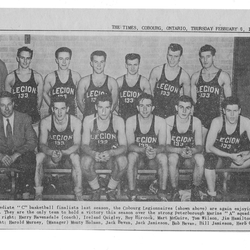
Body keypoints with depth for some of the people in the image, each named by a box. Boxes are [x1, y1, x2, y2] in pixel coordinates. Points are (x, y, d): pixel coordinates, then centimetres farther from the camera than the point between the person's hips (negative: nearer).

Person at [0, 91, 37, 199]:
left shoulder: (24, 118, 1)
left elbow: (32, 141, -5)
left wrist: (16, 155, -19)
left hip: (21, 156, -1)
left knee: (28, 160, -34)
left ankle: (25, 194, -26)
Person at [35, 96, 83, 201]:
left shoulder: (76, 122, -11)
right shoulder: (45, 122, -8)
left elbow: (76, 145, -15)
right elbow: (42, 144, -10)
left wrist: (62, 153, -35)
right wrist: (51, 152, -34)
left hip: (69, 154, -1)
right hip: (51, 159, 2)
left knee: (75, 157, -35)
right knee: (38, 156, -29)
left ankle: (79, 194, -28)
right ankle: (38, 193, -22)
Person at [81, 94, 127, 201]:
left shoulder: (118, 121, -11)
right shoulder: (89, 120, -9)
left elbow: (123, 147, -15)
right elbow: (84, 145, -10)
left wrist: (110, 153, -36)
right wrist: (94, 154, -34)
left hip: (112, 156, 0)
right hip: (94, 155, 0)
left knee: (123, 161, -33)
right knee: (85, 162, -34)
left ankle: (110, 190, -5)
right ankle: (96, 190, -4)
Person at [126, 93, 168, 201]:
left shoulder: (160, 122, -9)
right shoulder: (131, 121, -10)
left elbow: (162, 146, -13)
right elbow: (130, 145, -16)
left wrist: (155, 151, -38)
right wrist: (144, 150, -37)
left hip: (154, 158, 0)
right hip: (138, 157, 0)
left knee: (163, 158, -32)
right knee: (132, 156, -33)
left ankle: (162, 192, -16)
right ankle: (132, 193, -23)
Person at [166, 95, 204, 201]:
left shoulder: (196, 122, -7)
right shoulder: (169, 121, -12)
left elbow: (199, 146, -10)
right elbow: (166, 146, -16)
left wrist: (192, 151, -34)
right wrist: (180, 151, -36)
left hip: (190, 156, 2)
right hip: (174, 153, -2)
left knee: (200, 159, -31)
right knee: (173, 158, -37)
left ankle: (195, 190, -10)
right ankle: (175, 191, -18)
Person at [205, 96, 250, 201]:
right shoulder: (217, 122, -16)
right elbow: (208, 147, -19)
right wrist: (231, 156, -28)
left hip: (236, 156, 2)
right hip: (219, 156, -2)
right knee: (210, 158, -35)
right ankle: (212, 195, -24)